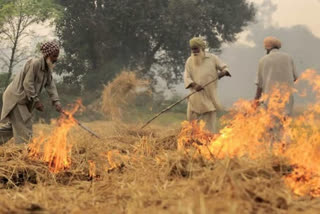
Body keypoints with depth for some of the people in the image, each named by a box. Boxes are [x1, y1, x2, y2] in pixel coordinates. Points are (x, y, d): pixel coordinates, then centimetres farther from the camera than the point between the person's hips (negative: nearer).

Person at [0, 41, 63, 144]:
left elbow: (51, 86, 2)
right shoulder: (35, 63, -19)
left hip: (24, 100, 9)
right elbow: (27, 83, -22)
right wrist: (36, 101, -21)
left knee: (13, 125, 14)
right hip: (15, 97, -9)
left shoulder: (48, 69, 8)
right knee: (25, 126, -10)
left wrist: (56, 102, -12)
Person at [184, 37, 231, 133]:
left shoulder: (212, 58, 4)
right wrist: (194, 85, -21)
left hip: (209, 96, -2)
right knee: (192, 118, 2)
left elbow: (225, 67, 9)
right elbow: (186, 77, -1)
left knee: (209, 121, -4)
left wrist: (224, 72, -16)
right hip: (196, 97, 2)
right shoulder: (190, 61, 8)